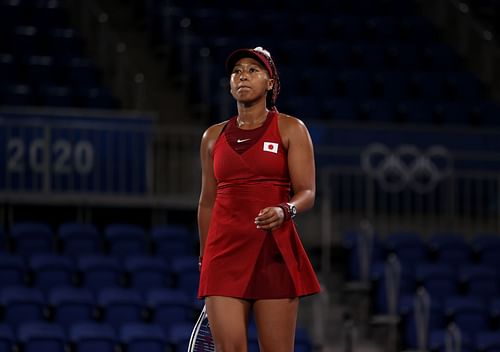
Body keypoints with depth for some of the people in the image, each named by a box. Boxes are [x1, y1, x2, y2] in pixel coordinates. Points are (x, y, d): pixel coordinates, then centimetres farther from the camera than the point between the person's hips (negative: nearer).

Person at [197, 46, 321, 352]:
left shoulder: (290, 129, 3)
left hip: (275, 252, -2)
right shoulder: (213, 137, 13)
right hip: (225, 252, 3)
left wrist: (284, 211, -27)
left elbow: (307, 193, -6)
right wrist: (204, 259, 19)